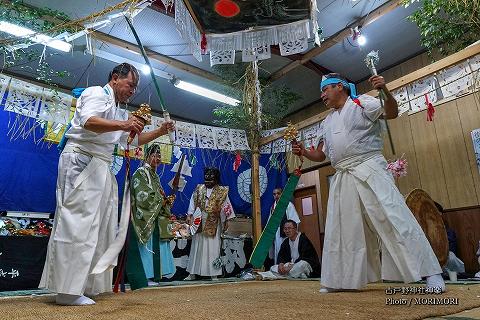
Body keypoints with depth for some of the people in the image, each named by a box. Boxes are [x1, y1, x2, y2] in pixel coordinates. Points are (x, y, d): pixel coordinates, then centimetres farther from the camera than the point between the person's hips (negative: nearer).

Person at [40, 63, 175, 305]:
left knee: (97, 225, 6)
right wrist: (123, 125, -34)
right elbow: (89, 121, -21)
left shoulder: (117, 112, 26)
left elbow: (134, 140, 31)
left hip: (100, 168, 9)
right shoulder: (97, 93, -1)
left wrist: (159, 132, 20)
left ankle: (84, 284, 13)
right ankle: (67, 290, -7)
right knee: (76, 223, -11)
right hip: (81, 160, -9)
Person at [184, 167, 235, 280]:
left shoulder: (221, 191, -2)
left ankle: (213, 273, 11)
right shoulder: (199, 189, 5)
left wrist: (226, 221, 0)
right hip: (199, 223, 2)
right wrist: (189, 215, -6)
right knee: (197, 246, 7)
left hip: (213, 224, -2)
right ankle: (192, 273, 16)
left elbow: (225, 207, 0)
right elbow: (193, 202, 5)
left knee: (213, 248, 1)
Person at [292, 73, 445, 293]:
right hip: (342, 178, 6)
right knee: (340, 229, 7)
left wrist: (384, 90, -28)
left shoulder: (362, 103, 5)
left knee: (395, 219, -12)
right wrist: (303, 152, 1)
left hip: (369, 170, -6)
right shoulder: (326, 122, 21)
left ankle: (431, 274, 0)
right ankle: (341, 279, 19)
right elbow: (321, 155, 19)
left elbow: (392, 113, -11)